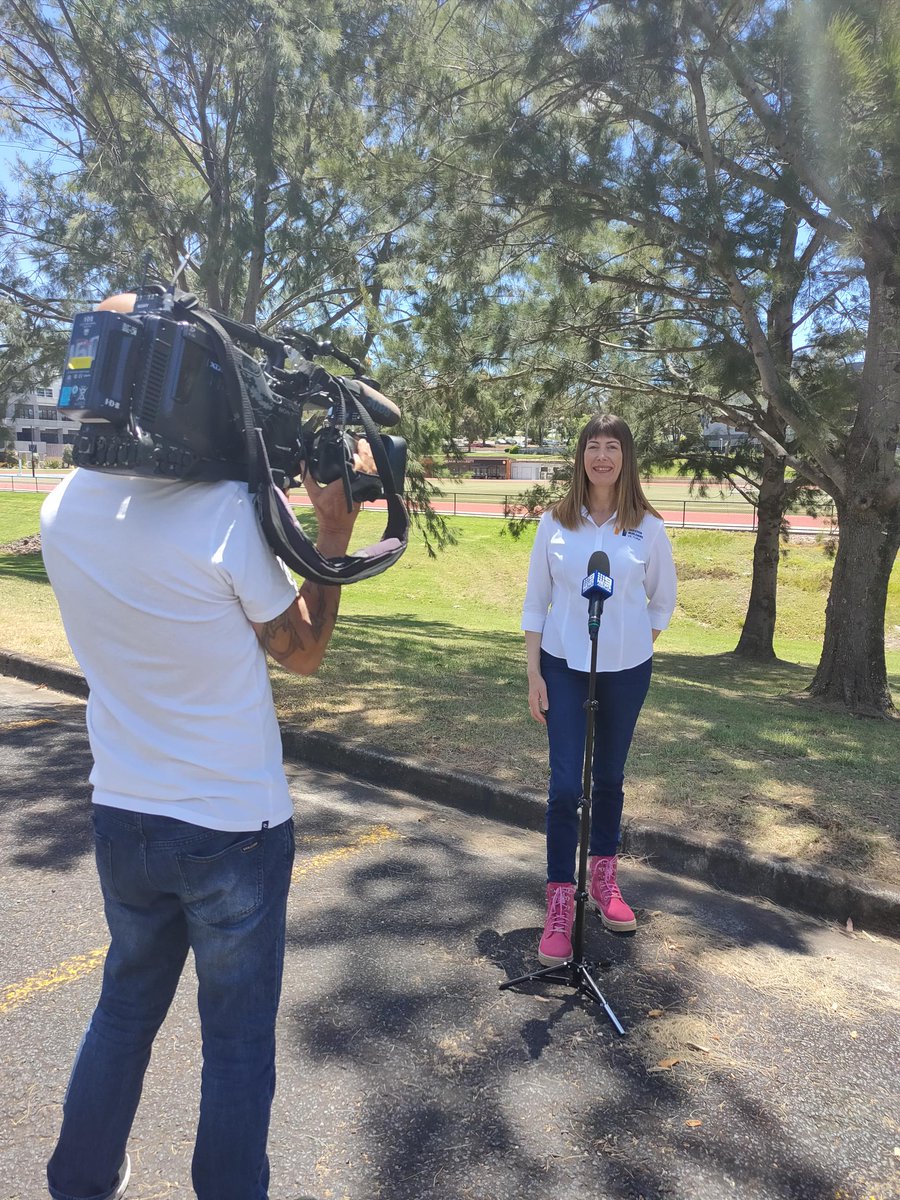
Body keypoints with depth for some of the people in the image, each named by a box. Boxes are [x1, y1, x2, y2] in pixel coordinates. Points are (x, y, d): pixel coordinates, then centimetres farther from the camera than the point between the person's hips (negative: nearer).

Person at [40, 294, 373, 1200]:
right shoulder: (225, 511, -23)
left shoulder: (61, 509, -5)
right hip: (235, 829, -6)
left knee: (124, 1009, 27)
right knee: (237, 1043, 14)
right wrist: (335, 528, -6)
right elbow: (303, 652, -10)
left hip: (122, 819, 6)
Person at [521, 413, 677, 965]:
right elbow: (536, 602, -1)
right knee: (566, 783, -4)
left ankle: (604, 878, 33)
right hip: (564, 667, -1)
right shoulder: (556, 522, -3)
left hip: (626, 670, 1)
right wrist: (534, 673, -4)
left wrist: (638, 647, 5)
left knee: (610, 777, 14)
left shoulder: (647, 525, -3)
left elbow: (664, 599, 8)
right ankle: (561, 903, 8)